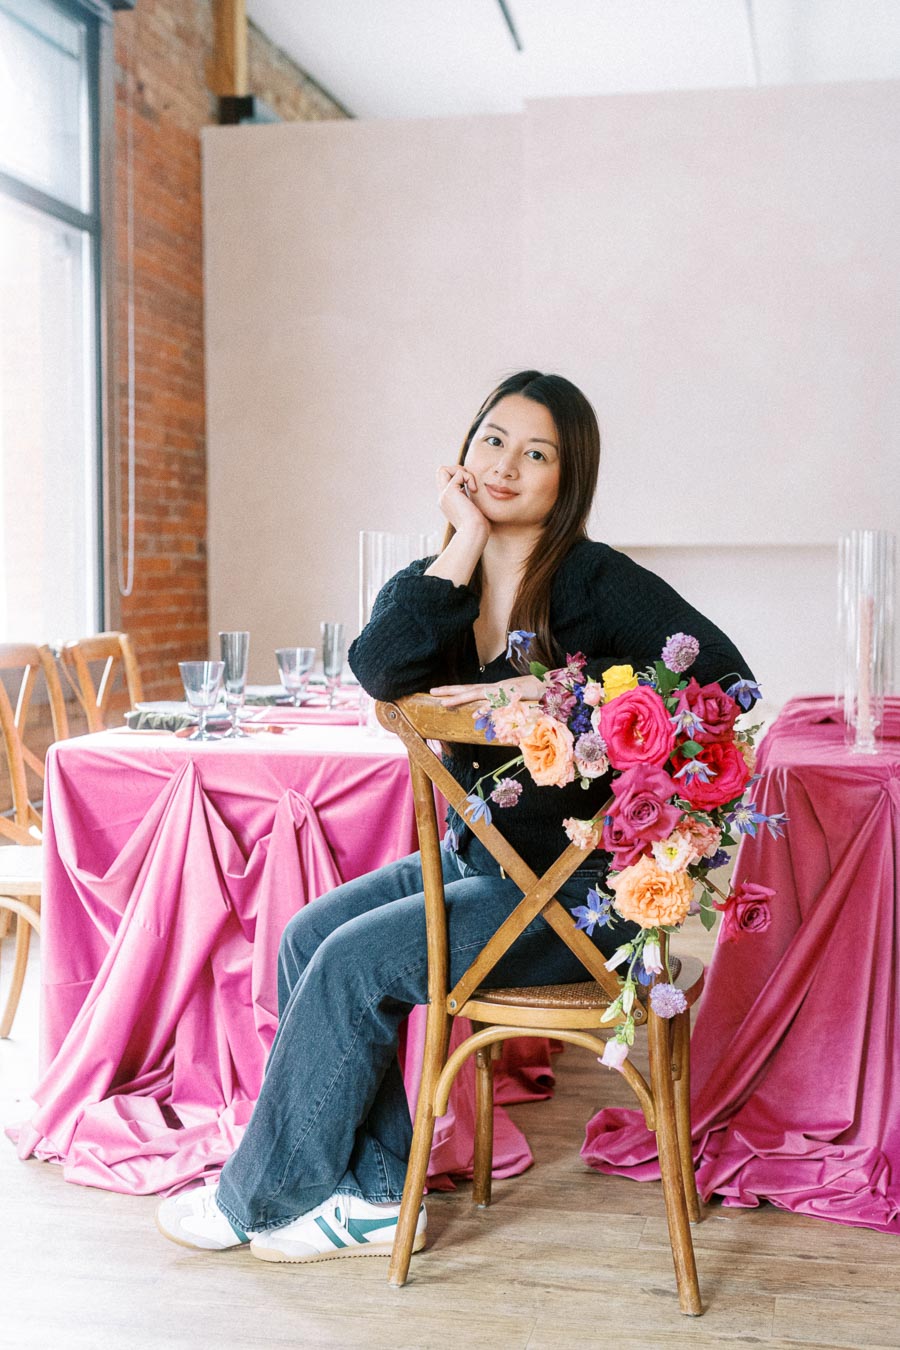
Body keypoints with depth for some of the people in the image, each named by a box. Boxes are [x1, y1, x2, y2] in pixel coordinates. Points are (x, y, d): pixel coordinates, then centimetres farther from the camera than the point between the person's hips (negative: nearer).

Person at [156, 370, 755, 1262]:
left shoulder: (596, 582, -11)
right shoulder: (441, 581, 5)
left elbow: (723, 678, -23)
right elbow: (380, 669, -16)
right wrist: (465, 544, -16)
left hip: (578, 885, -7)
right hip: (475, 857, 7)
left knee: (357, 961, -15)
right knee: (310, 935, -7)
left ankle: (264, 1196, 5)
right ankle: (374, 1197, 0)